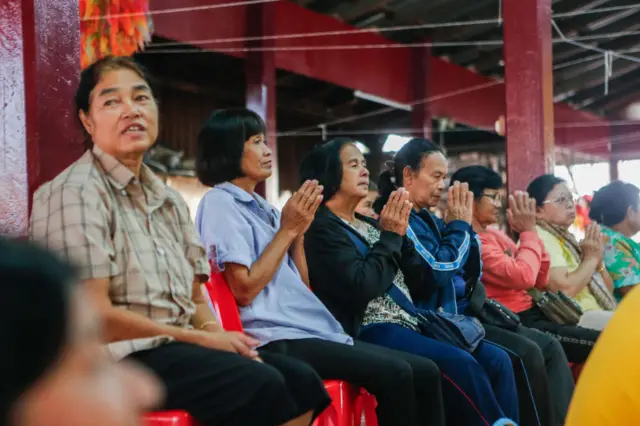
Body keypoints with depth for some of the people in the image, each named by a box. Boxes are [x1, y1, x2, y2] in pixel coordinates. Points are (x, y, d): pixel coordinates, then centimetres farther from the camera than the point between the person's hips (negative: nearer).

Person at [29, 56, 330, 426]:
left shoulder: (168, 200, 17)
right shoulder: (77, 193, -10)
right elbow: (94, 316, -17)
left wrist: (218, 334, -8)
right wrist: (201, 339, -13)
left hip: (178, 349, 8)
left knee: (301, 380, -10)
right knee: (262, 386, -26)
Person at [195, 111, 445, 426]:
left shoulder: (261, 207, 19)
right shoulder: (219, 202, -5)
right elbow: (244, 290, -15)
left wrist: (299, 231, 4)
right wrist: (287, 229, -9)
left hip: (310, 330, 8)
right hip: (277, 340, -8)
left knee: (424, 372, -4)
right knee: (394, 374, -25)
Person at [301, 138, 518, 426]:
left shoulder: (368, 225, 20)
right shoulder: (322, 228, -4)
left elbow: (421, 286, 14)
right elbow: (361, 287, -19)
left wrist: (399, 232, 2)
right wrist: (391, 236, -7)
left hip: (409, 323, 9)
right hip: (370, 331, -8)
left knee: (496, 361, -7)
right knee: (461, 366, -27)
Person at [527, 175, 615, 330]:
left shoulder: (566, 238, 19)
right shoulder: (540, 238, -8)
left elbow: (607, 290, 21)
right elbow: (564, 290, -22)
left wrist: (598, 260, 1)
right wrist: (591, 258, -7)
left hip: (599, 314, 10)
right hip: (575, 318, -10)